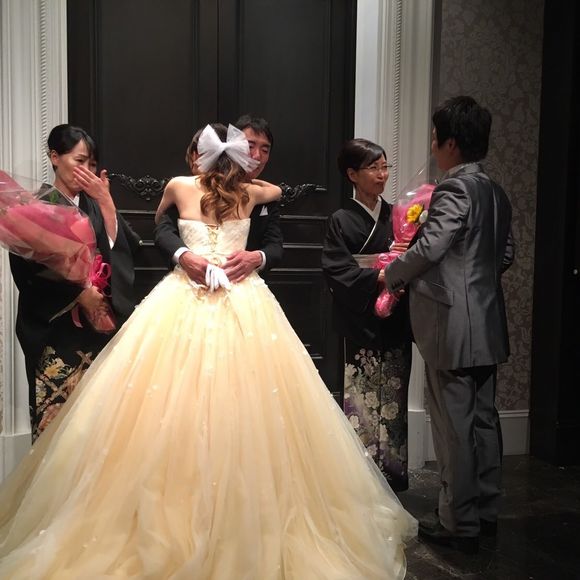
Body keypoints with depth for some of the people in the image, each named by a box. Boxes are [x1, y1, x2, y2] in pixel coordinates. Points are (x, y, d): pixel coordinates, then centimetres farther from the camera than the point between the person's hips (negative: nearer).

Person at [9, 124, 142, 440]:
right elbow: (27, 272, -7)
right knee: (56, 411, -4)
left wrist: (105, 201, -8)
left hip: (99, 325, 4)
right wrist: (77, 293, -11)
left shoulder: (94, 204, 13)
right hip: (55, 329, -4)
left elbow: (122, 248, -2)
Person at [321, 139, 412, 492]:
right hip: (362, 325, -4)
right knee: (363, 400, -2)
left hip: (396, 323, 4)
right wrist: (378, 278, -21)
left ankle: (392, 474, 20)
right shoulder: (342, 221, -1)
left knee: (394, 399, 8)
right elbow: (337, 270, -10)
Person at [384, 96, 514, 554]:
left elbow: (428, 247, -22)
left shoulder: (455, 189, -15)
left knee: (455, 427, 1)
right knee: (484, 419, 16)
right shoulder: (496, 192, 11)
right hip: (487, 326, 9)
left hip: (453, 328, -9)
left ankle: (460, 525, 12)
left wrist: (391, 275, -6)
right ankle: (486, 512, 29)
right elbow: (506, 255, 18)